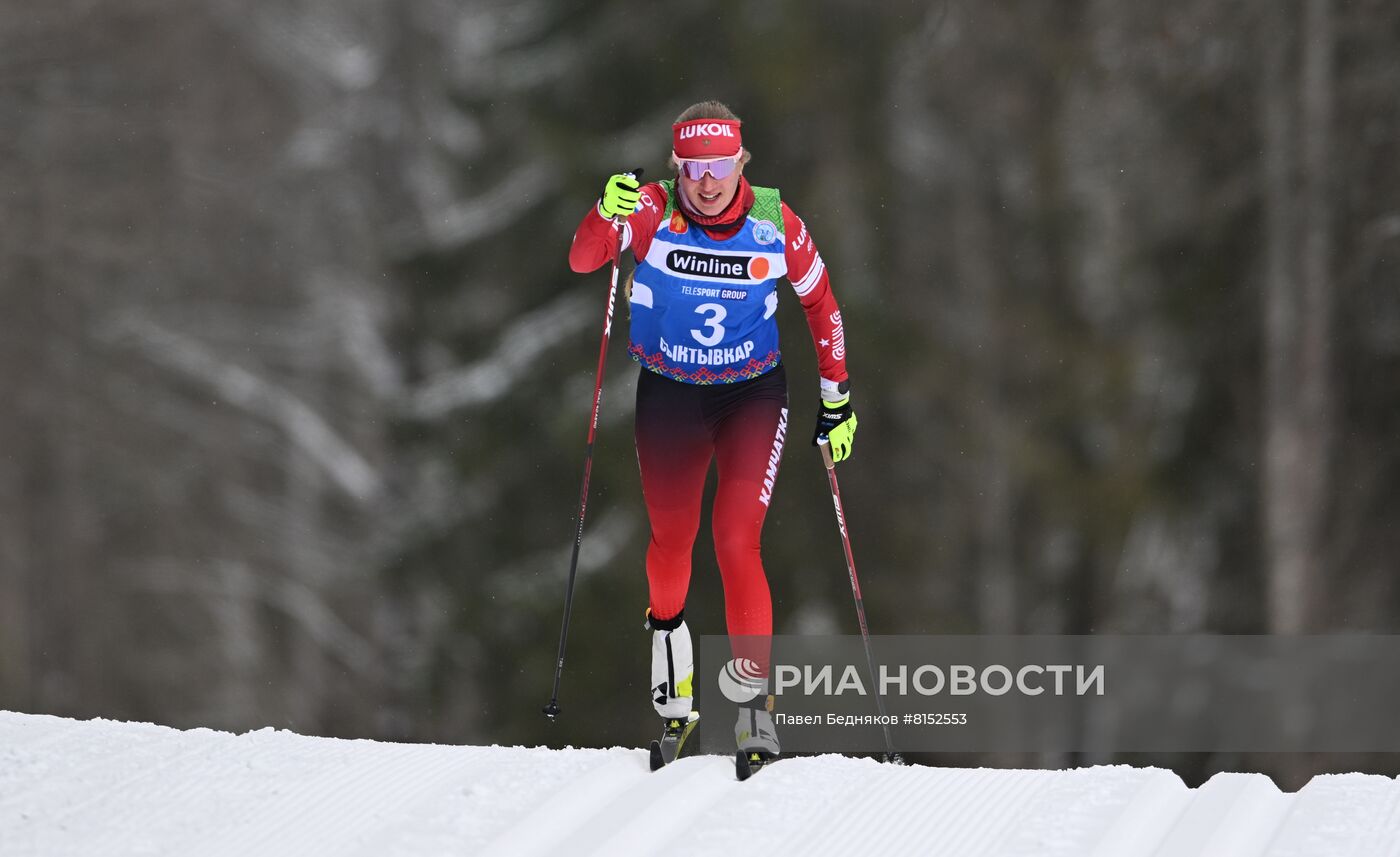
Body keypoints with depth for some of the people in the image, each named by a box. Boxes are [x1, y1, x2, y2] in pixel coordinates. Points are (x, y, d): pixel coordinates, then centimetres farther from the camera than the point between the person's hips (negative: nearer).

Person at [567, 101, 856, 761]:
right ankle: (667, 627, 48)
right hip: (669, 397, 1)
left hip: (754, 396, -1)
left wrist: (837, 396, 7)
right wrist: (606, 213, -47)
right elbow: (582, 261, -26)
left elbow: (820, 302, 3)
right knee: (672, 539, 14)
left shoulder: (775, 223, -12)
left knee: (736, 540, -16)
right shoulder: (653, 212, -14)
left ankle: (756, 699, -15)